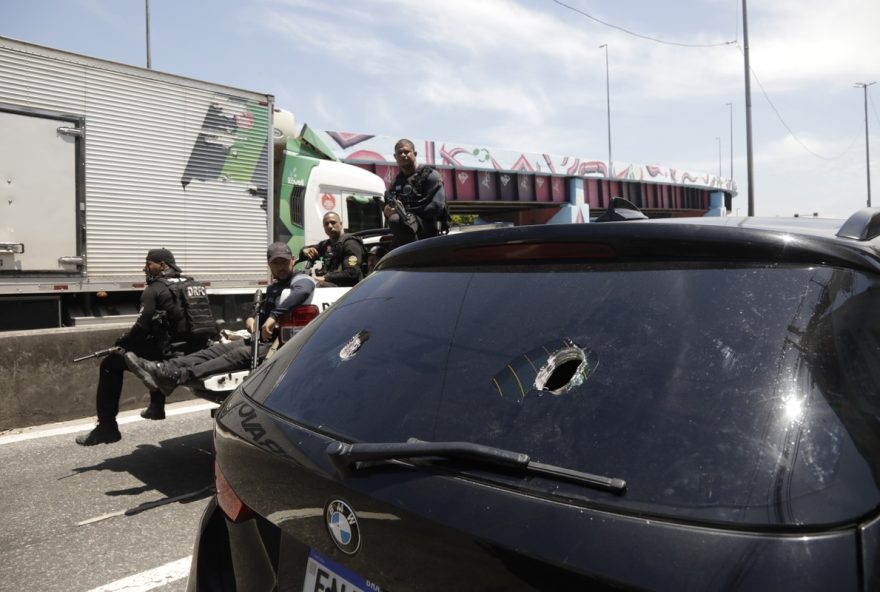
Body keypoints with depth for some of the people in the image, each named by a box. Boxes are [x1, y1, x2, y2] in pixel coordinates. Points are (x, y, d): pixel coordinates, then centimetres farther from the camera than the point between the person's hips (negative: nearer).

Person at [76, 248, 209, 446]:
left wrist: (121, 342, 4)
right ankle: (156, 407, 45)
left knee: (111, 365, 5)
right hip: (195, 350, 8)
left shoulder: (155, 289, -7)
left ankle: (107, 427, 3)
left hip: (171, 352, -8)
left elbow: (143, 327, -14)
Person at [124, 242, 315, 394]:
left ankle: (175, 377, -44)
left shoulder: (302, 280, -6)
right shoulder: (273, 288, 25)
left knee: (240, 355, -29)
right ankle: (161, 368, -21)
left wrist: (274, 316, -36)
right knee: (217, 349, -8)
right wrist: (252, 320, 7)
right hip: (266, 340, 9)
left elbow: (302, 292, -31)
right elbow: (263, 312, 32)